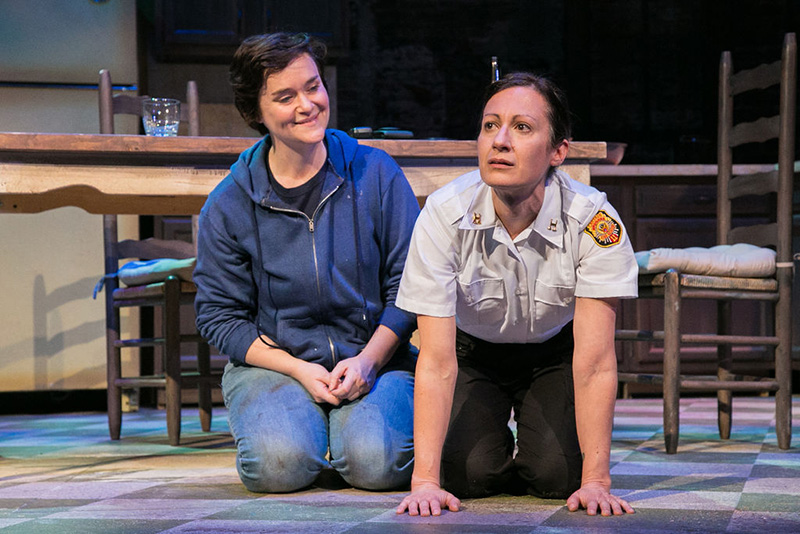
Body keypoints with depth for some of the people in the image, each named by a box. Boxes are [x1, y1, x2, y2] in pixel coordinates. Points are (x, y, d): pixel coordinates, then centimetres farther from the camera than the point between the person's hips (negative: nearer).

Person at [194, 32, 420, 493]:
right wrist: (300, 371, -11)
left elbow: (408, 284, 1)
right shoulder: (228, 206, -1)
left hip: (374, 358, 0)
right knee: (279, 465, -29)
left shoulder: (375, 174, 0)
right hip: (273, 363, 0)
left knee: (376, 463, -28)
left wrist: (368, 360, -13)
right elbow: (219, 314, 2)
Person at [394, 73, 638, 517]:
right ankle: (497, 445, 19)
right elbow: (437, 360, -30)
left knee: (558, 476, -18)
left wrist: (595, 481, -37)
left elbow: (594, 361, -31)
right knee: (468, 473, -17)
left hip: (554, 353, 0)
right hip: (473, 352, 0)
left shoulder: (593, 222, -31)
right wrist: (425, 481, -38)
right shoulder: (444, 215, -29)